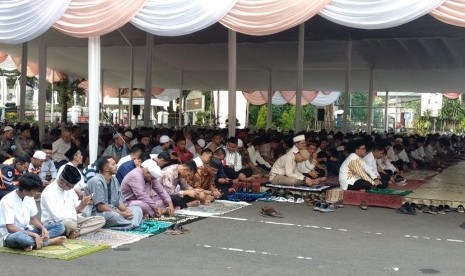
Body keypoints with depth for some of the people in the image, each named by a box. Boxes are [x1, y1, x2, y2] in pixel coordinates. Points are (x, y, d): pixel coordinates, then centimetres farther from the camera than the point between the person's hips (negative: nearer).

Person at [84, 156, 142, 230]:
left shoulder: (114, 180, 9)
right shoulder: (96, 181, -16)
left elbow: (119, 201, 10)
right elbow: (100, 207, -20)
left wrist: (126, 211, -12)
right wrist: (121, 214, -21)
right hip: (97, 213, -9)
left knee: (137, 209, -4)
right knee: (115, 215, -38)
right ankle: (133, 223, -16)